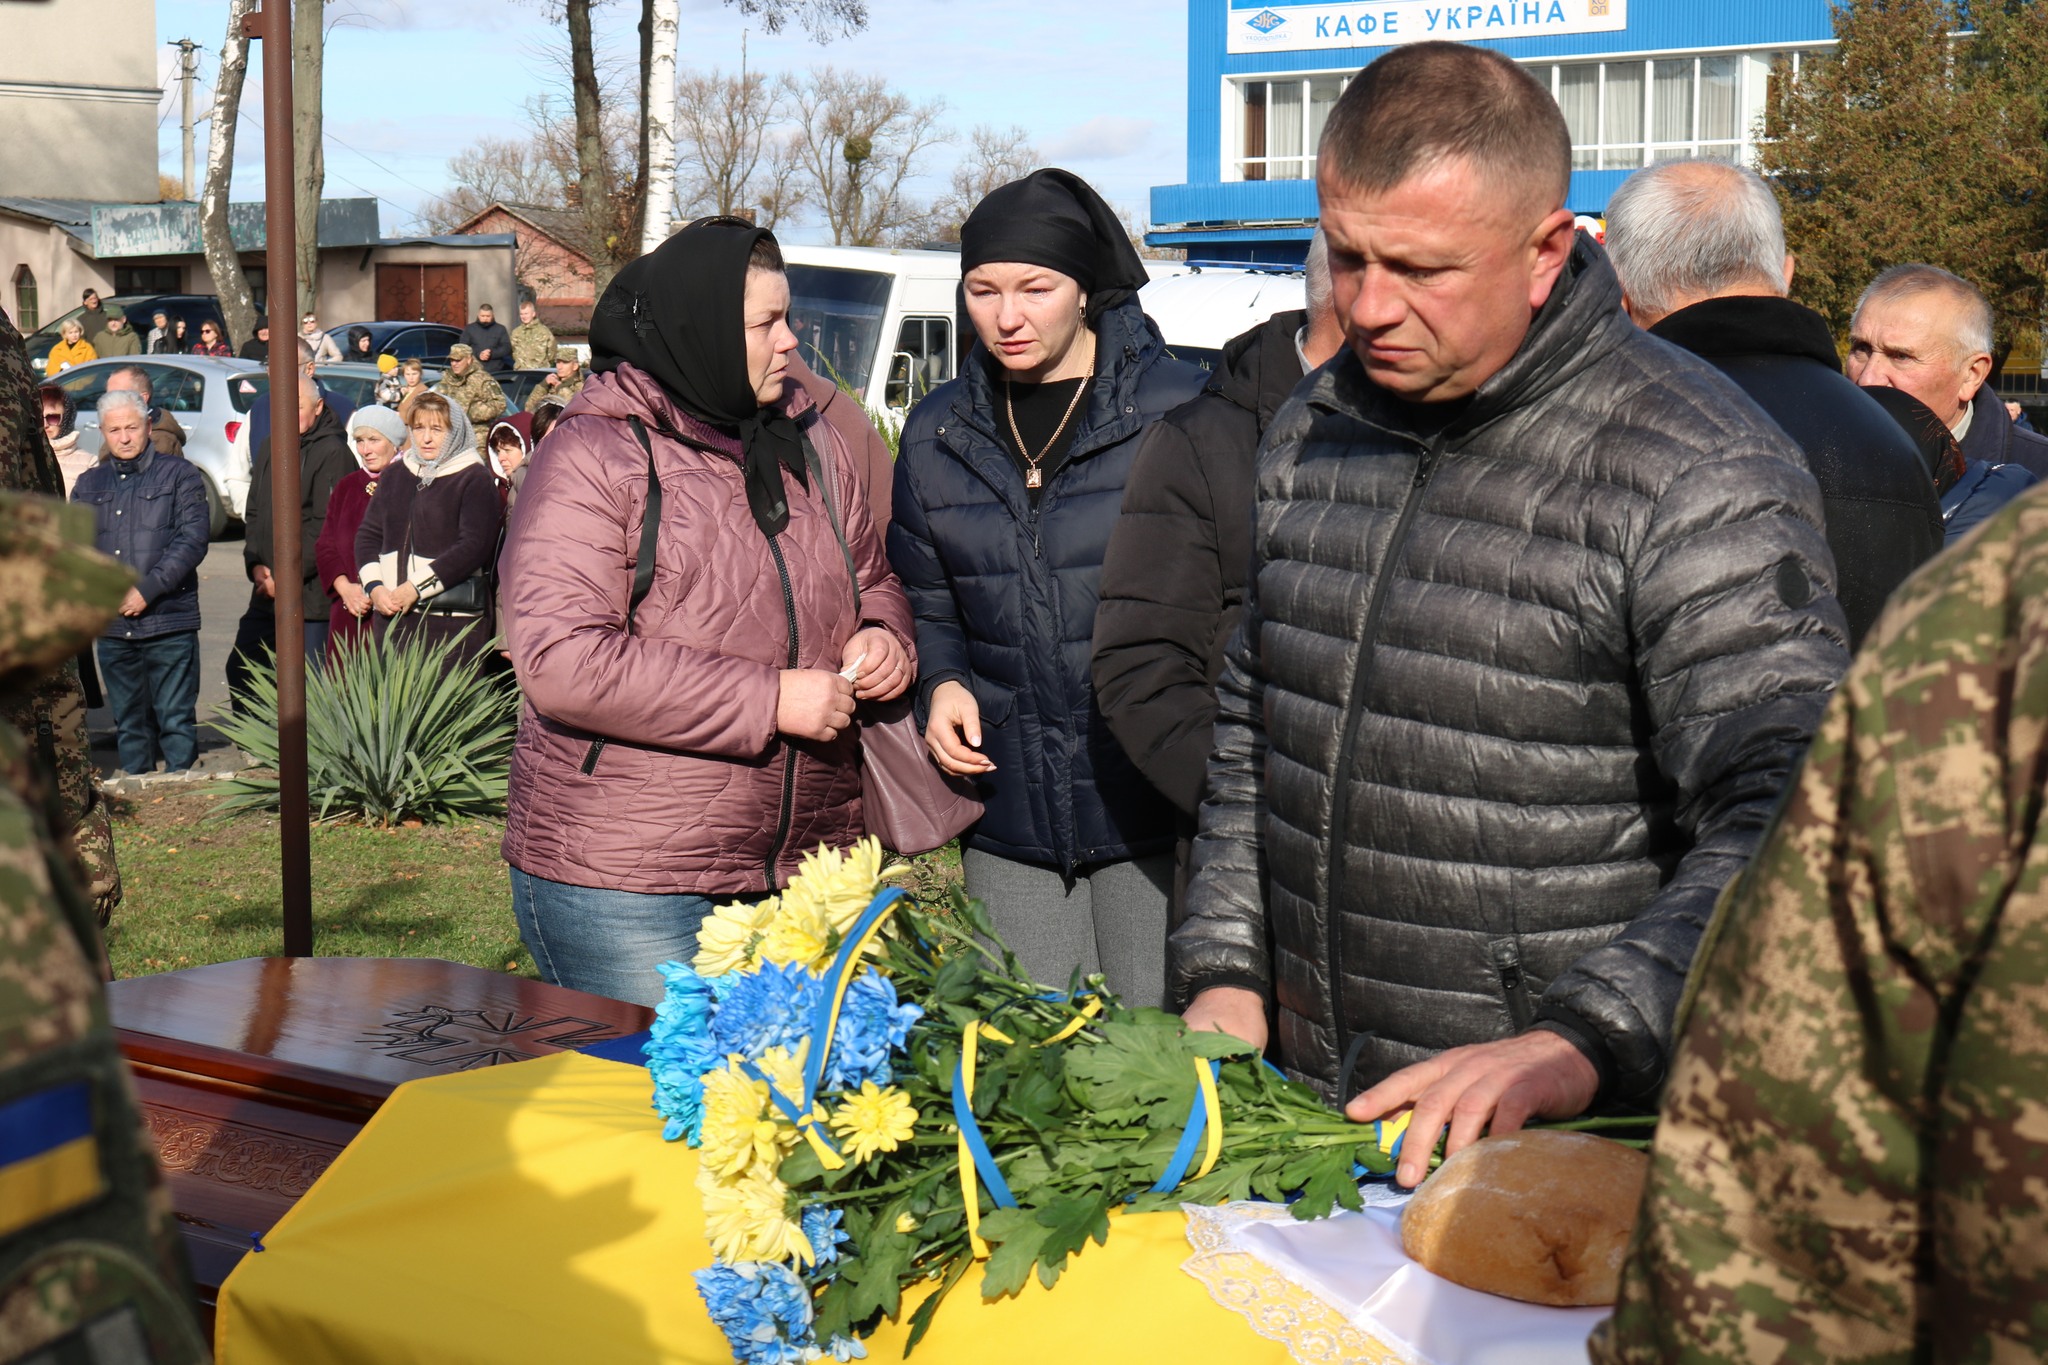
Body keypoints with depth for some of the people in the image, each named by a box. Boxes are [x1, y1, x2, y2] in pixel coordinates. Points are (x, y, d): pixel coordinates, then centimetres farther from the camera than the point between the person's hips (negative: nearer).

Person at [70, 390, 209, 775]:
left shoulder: (180, 475, 2)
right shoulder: (89, 485, 15)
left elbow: (192, 540, -7)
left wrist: (148, 590, -14)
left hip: (169, 625, -4)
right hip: (112, 626, 4)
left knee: (176, 720, -4)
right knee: (129, 724, 10)